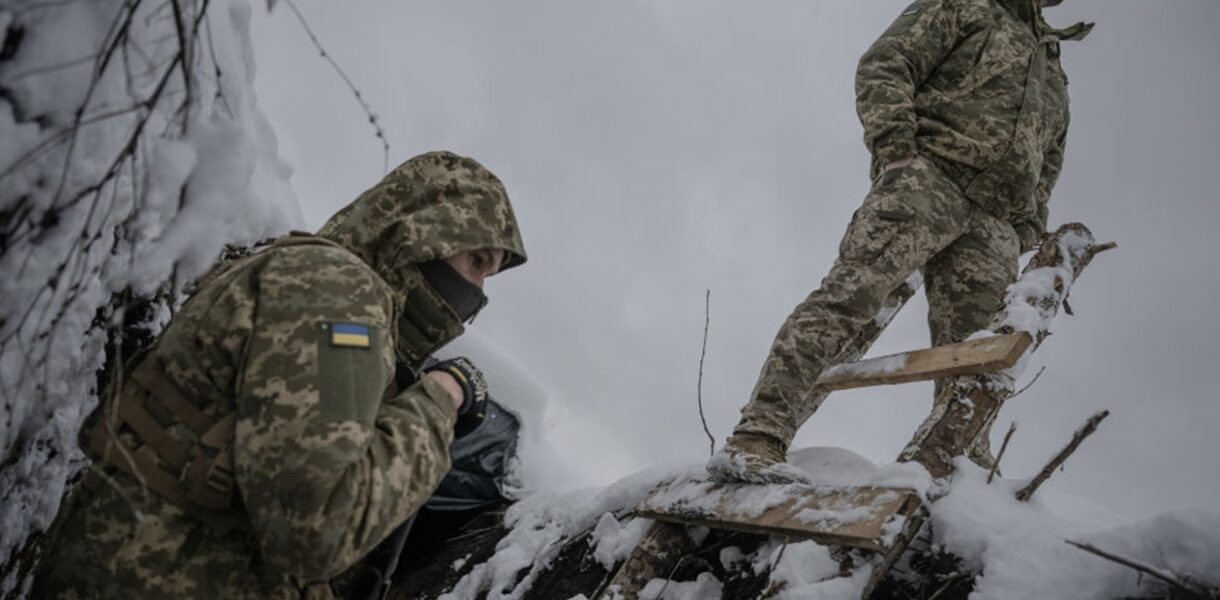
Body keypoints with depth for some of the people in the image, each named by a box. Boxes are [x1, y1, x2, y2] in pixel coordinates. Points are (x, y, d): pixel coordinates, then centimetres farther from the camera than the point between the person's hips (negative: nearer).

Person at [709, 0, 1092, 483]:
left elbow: (1047, 168, 35)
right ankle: (757, 437, -32)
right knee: (852, 292, -24)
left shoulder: (1055, 80, 35)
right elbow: (884, 67, 5)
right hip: (927, 173, -6)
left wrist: (1026, 234, 16)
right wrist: (893, 143, -12)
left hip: (994, 223, 6)